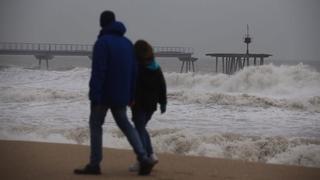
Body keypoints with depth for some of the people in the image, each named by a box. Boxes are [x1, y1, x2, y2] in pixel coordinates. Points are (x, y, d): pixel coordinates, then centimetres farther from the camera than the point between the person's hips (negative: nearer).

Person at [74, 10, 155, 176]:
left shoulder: (102, 42, -11)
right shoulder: (127, 43, 11)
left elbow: (98, 71, -18)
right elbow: (133, 72, 13)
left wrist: (94, 94, -18)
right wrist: (130, 96, 17)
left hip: (104, 94, -6)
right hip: (121, 95, 6)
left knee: (95, 125, 4)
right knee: (124, 124, 14)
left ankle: (94, 164, 2)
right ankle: (143, 158, 2)